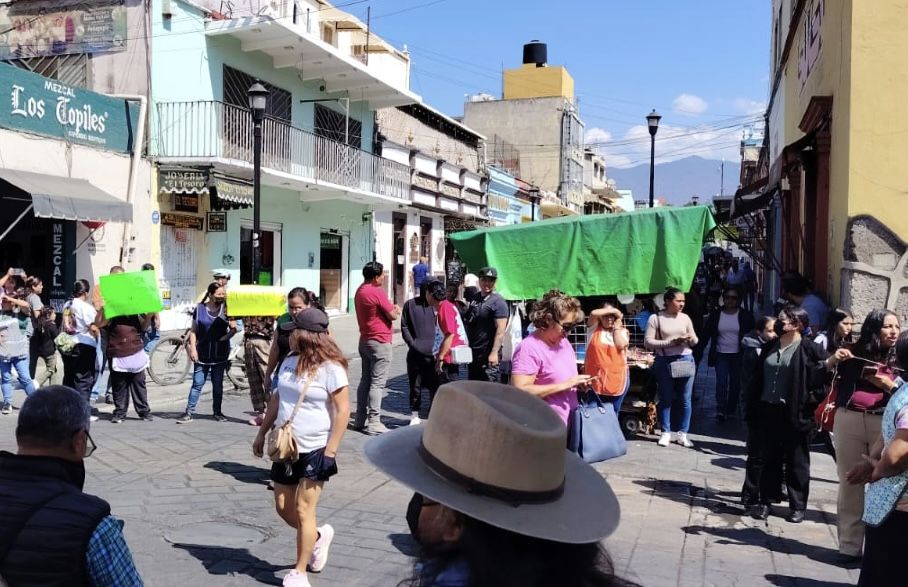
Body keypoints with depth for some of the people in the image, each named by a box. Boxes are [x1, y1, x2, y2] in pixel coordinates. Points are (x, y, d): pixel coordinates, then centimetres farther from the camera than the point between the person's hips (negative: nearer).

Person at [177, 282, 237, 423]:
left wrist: (227, 336, -17)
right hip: (202, 352, -1)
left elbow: (233, 328, 4)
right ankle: (189, 413, 3)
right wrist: (193, 349, -6)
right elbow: (193, 331, 3)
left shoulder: (226, 309, 3)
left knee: (218, 384, 9)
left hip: (220, 354, 1)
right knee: (197, 383, -2)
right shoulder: (200, 309, 0)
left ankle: (217, 412, 21)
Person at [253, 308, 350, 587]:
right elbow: (277, 399, 14)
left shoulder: (330, 368, -17)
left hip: (315, 450, -7)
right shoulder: (290, 361, 4)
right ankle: (319, 535, 38)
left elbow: (342, 411, -17)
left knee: (303, 510, -1)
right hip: (286, 447, 7)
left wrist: (330, 452, -18)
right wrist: (261, 434, 16)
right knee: (283, 507, 12)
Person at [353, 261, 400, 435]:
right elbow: (393, 315, -13)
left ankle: (360, 419, 17)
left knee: (366, 380, 14)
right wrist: (397, 310, 7)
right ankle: (373, 422, -6)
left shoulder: (360, 291, 11)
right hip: (380, 342, -9)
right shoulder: (377, 292, -17)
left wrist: (391, 308, 6)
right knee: (377, 383, -6)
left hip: (365, 340, 9)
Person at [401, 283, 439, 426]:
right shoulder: (410, 305, 6)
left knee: (435, 385, -1)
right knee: (415, 385, 6)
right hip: (415, 353, 0)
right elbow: (404, 327, 6)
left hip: (434, 354, 0)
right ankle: (414, 415, 17)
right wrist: (412, 344, -5)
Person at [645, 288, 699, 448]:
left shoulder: (685, 318, 6)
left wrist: (691, 339, -11)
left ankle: (683, 433, 14)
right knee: (666, 399, 7)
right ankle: (665, 433, 17)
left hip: (686, 360, 3)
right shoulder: (655, 318, -5)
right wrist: (671, 342, -17)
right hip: (665, 362, -3)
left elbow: (694, 341, 13)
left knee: (685, 399, 5)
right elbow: (648, 342, -9)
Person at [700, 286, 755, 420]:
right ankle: (720, 410, -10)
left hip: (738, 355, 0)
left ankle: (731, 410, 21)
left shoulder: (746, 316, 0)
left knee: (735, 384, 7)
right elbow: (706, 334, 6)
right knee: (721, 381, -12)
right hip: (720, 355, 0)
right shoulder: (715, 315, 3)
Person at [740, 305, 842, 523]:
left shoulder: (809, 348, -3)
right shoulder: (770, 347, 13)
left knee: (796, 462, 5)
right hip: (766, 412, 5)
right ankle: (764, 500, 18)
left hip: (794, 414, -5)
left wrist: (832, 360, -31)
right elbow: (757, 379, 12)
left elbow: (817, 375, -14)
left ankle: (797, 506, 15)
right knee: (765, 459, 9)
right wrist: (752, 409, 9)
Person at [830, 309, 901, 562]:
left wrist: (890, 385, -15)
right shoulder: (855, 353, 7)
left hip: (884, 424, -1)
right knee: (850, 483, 6)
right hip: (848, 420, 1)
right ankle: (849, 545, 14)